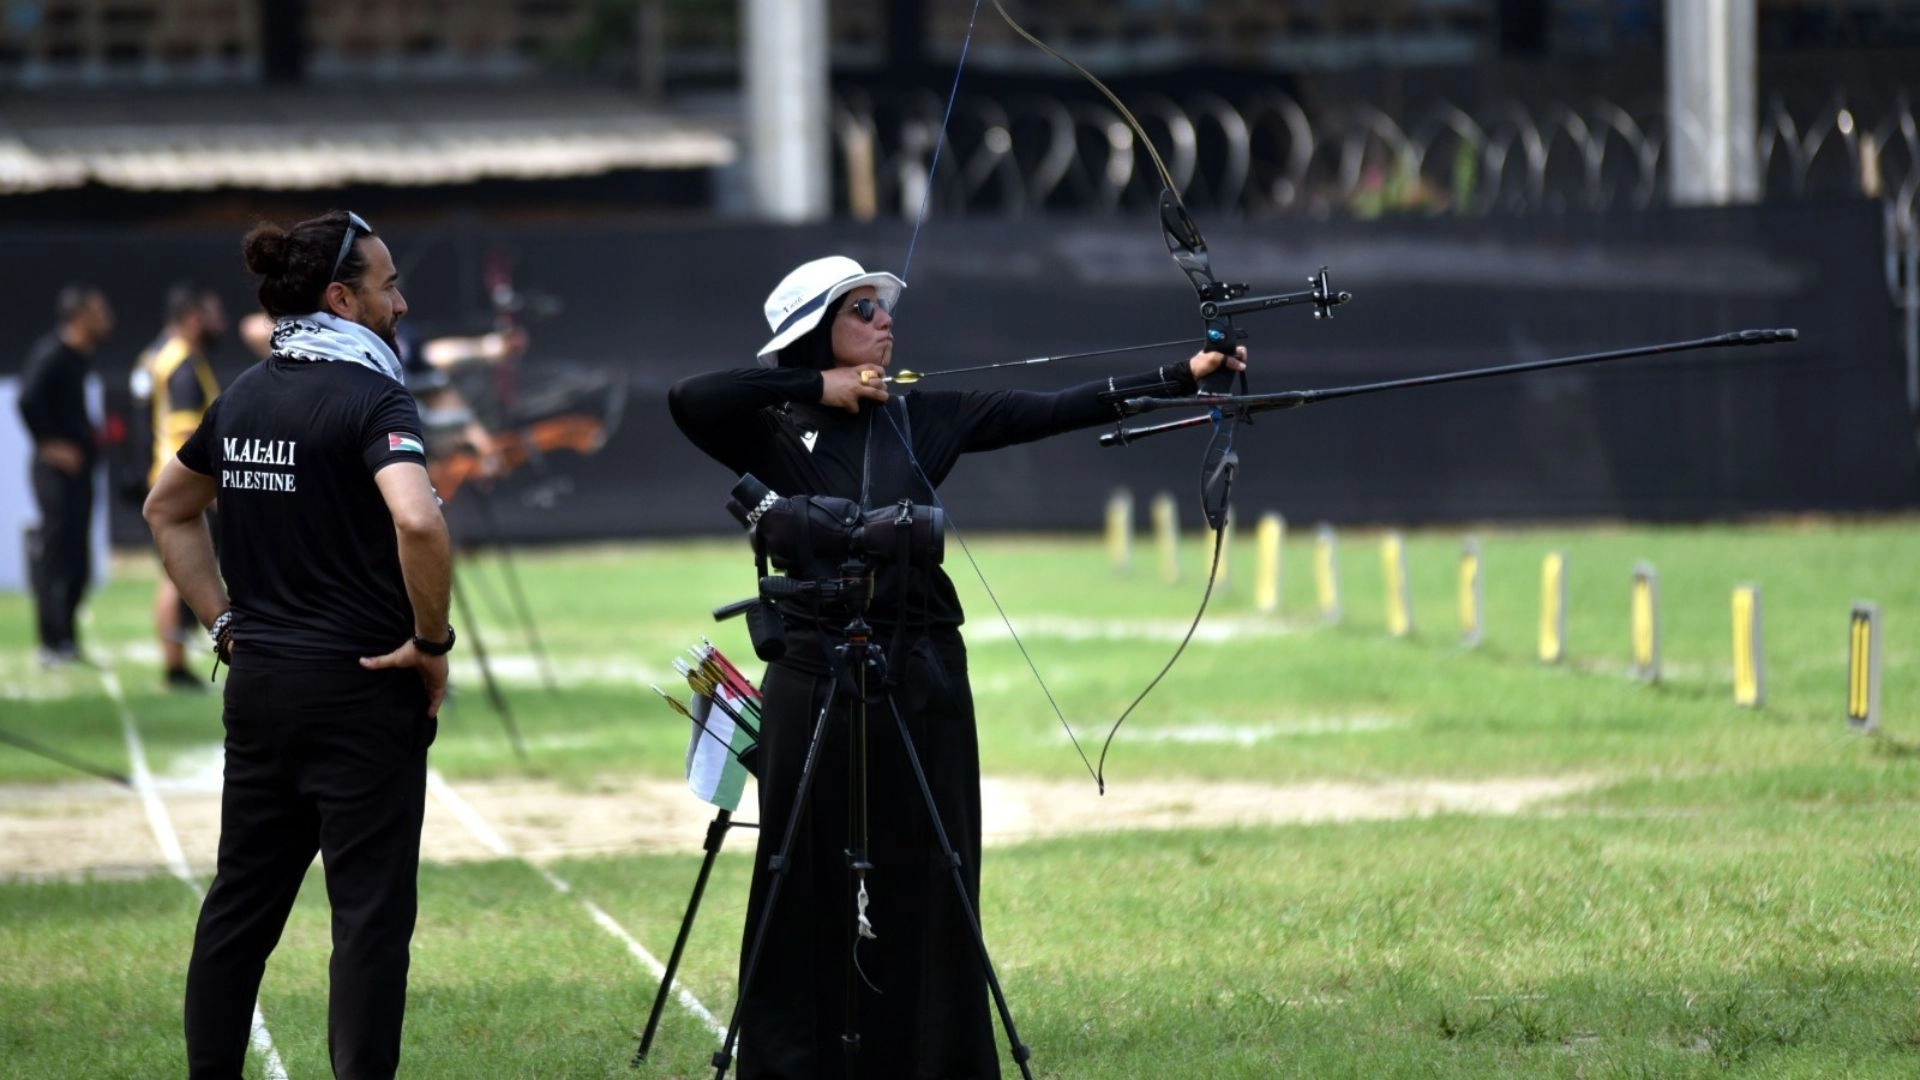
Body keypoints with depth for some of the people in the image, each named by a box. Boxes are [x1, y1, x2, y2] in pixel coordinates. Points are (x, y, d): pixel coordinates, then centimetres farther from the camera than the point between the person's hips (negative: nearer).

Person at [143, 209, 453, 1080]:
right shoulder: (370, 397, -14)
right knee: (369, 910, -3)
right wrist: (431, 641, -17)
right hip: (360, 686, -7)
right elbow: (417, 522, -30)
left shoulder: (244, 395, 9)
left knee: (241, 901, 14)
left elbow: (167, 510, 22)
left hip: (258, 682, 7)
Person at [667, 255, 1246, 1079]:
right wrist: (813, 387, -12)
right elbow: (689, 399, -19)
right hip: (815, 682, -3)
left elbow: (1053, 411, 4)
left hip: (922, 679, 3)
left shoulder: (922, 420, 10)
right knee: (813, 893, -1)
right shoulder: (774, 433, 0)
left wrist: (1181, 377, -3)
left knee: (928, 892, 4)